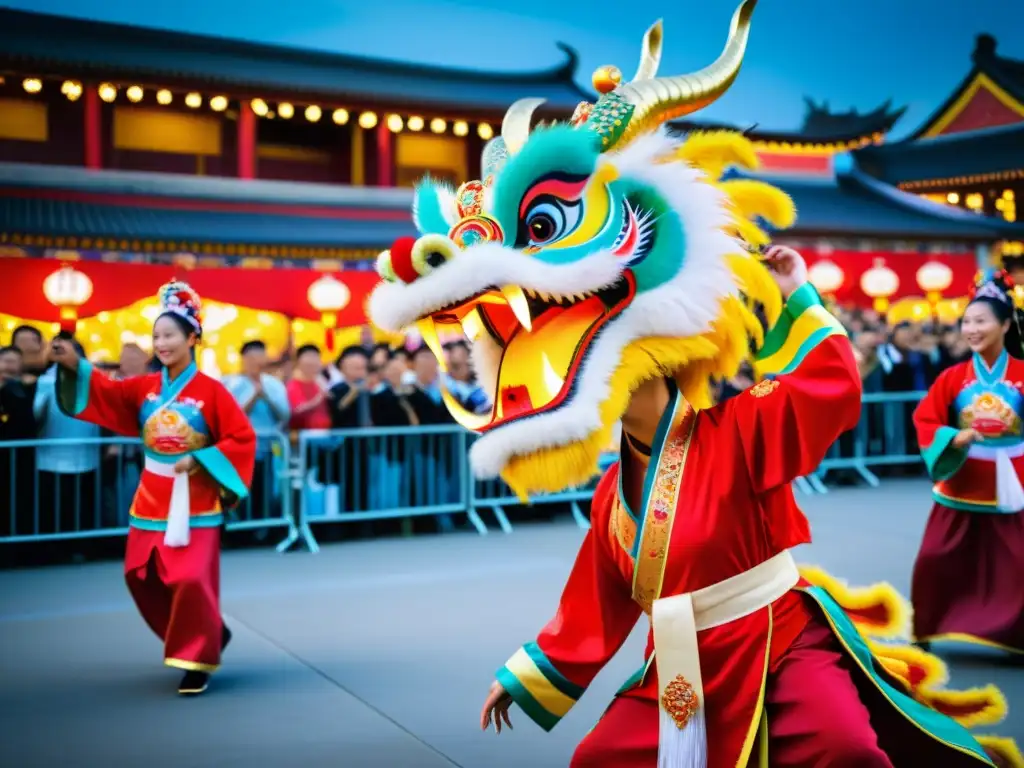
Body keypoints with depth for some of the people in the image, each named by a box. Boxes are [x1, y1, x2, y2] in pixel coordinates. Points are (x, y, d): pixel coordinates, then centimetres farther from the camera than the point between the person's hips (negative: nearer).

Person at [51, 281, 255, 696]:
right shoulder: (144, 387, 4)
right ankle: (209, 634, 28)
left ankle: (197, 661, 7)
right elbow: (103, 393, -5)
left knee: (192, 581, -9)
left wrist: (198, 461, -18)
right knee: (142, 577, 12)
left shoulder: (211, 391, -10)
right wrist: (75, 366, -21)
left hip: (195, 501, -6)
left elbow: (243, 439, -11)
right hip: (151, 500, 6)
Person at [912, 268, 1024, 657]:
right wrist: (953, 438, -18)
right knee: (935, 561, 3)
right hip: (962, 482, 1)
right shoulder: (953, 377, -2)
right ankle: (927, 629, 21)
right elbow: (925, 420, -2)